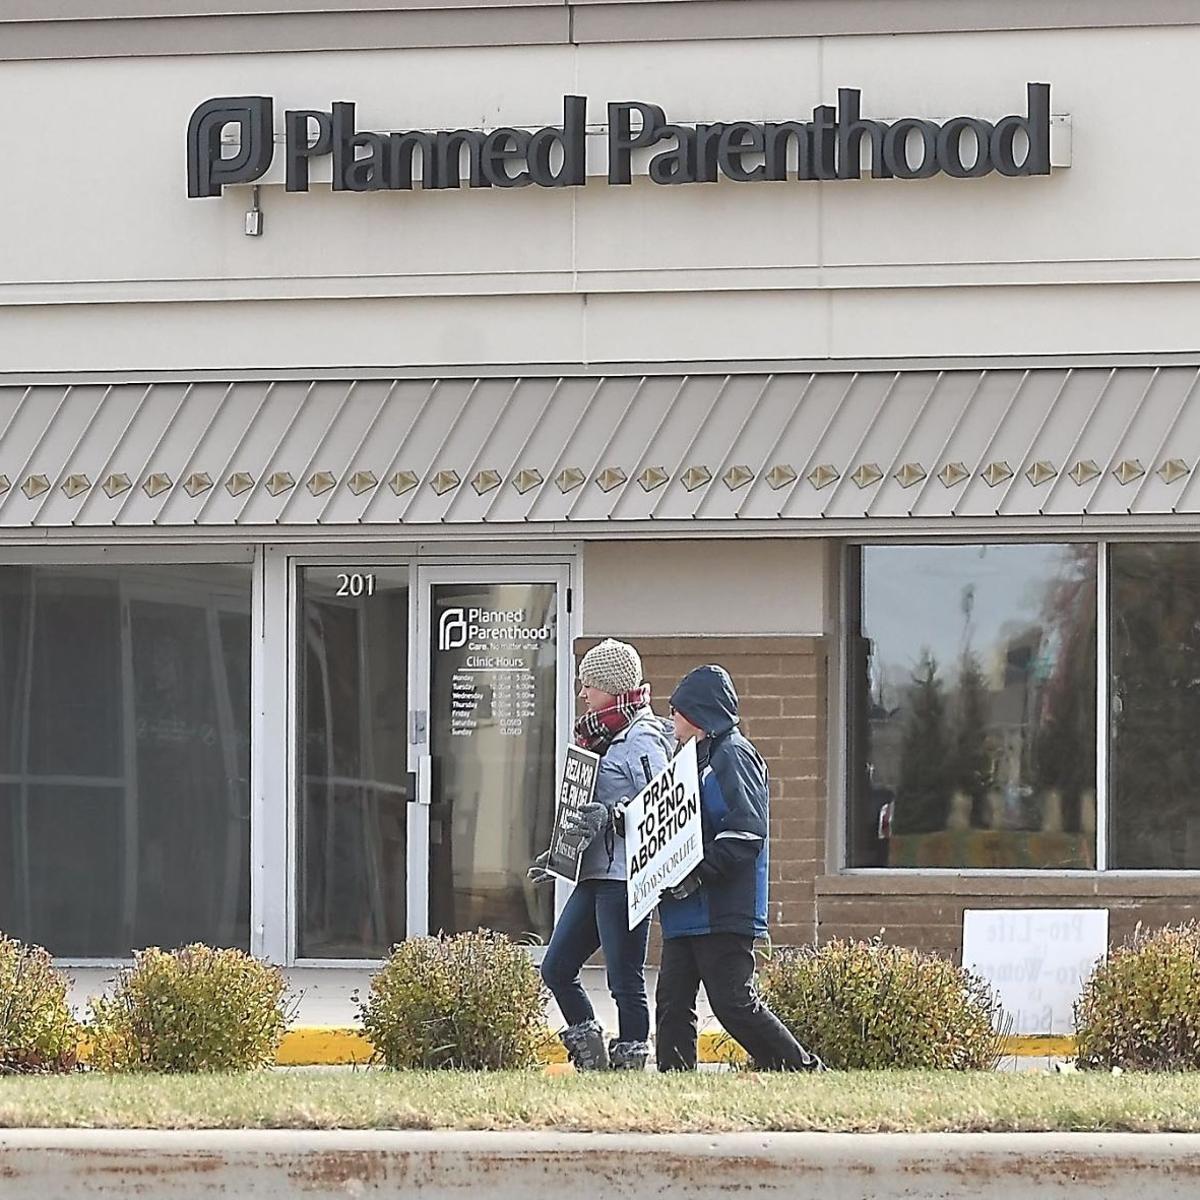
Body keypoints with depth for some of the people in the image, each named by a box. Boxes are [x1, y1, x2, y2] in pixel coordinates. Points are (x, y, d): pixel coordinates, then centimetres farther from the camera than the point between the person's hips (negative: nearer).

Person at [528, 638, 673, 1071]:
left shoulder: (642, 739, -9)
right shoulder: (602, 739, 20)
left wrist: (611, 816, -28)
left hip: (625, 877, -10)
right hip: (594, 874, 10)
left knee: (624, 980, -6)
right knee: (556, 968, 8)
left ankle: (630, 1063, -1)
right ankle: (592, 1059, 14)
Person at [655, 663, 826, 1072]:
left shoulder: (734, 757, -9)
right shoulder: (697, 758, 22)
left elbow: (745, 835, -19)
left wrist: (697, 875, -24)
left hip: (724, 912, -10)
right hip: (687, 913, 10)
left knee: (734, 1003, -11)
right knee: (672, 1001, 4)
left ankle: (804, 1072, -3)